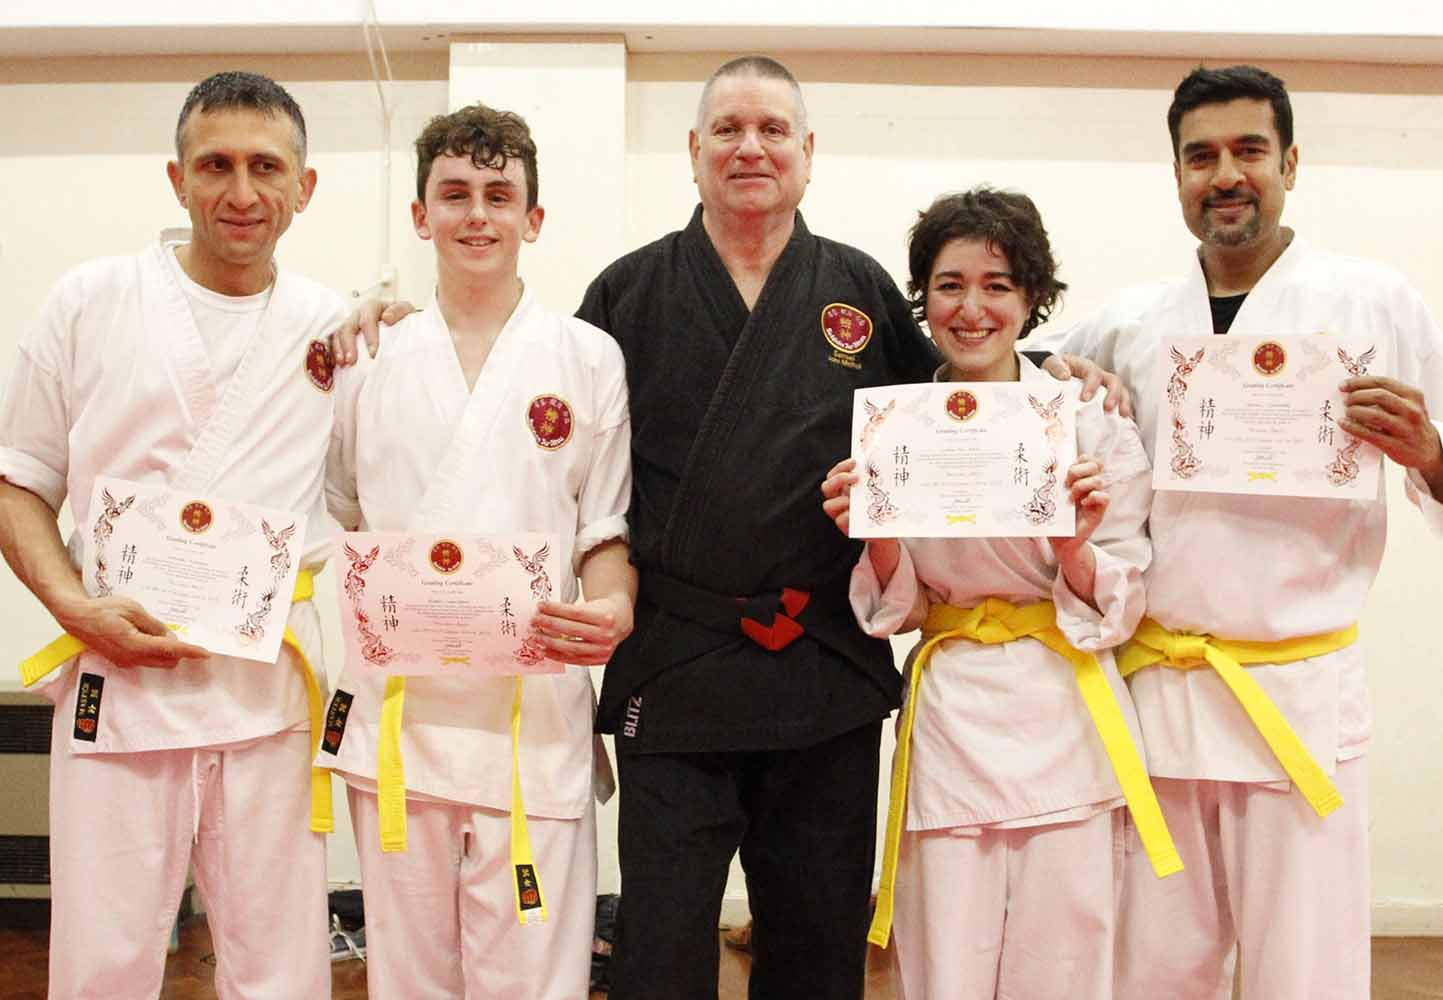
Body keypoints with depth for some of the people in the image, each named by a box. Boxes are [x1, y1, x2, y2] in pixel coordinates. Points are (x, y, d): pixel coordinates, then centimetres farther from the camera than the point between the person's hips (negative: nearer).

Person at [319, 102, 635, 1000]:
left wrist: (614, 609, -14)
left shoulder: (589, 359, 5)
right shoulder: (371, 358, 10)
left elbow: (609, 528, 6)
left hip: (536, 708, -2)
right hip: (396, 706, 2)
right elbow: (338, 519, 17)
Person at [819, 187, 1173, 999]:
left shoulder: (1092, 422, -2)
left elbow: (1116, 611, 0)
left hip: (1063, 720, -1)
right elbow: (900, 609, 8)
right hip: (950, 719, 1)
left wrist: (1076, 546, -20)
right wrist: (877, 539, -12)